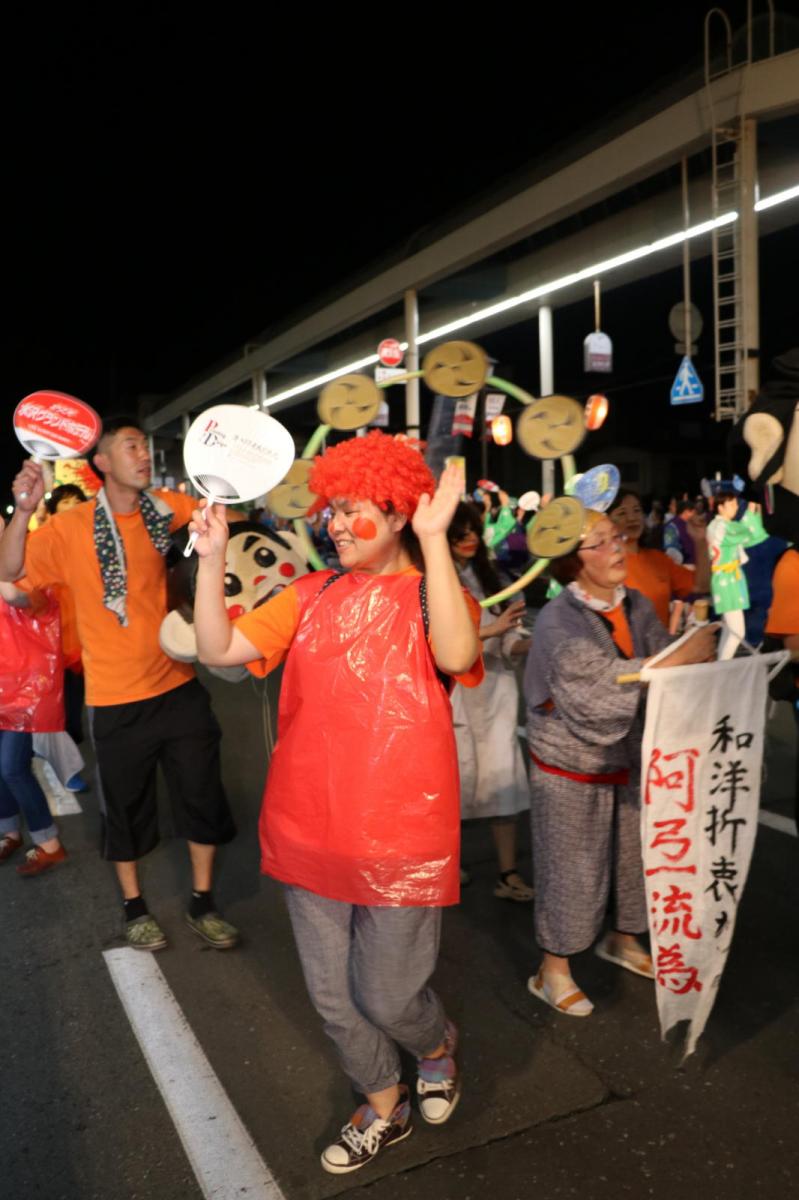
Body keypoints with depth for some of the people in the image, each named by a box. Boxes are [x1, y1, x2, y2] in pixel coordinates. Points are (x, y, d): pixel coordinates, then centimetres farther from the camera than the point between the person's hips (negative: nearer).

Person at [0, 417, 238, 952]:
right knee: (126, 804, 13)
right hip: (117, 697, -3)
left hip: (177, 682, 3)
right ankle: (134, 906, 35)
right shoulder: (71, 527, -9)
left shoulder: (166, 507, -1)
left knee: (203, 794, 9)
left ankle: (203, 902, 28)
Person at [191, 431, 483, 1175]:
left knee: (388, 997, 8)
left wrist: (433, 539, -28)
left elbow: (456, 655, -29)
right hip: (309, 828, 5)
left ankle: (437, 1047, 45)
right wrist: (211, 556, -12)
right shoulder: (312, 595, 4)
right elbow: (220, 648, -2)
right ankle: (383, 1108, 46)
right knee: (331, 994, 18)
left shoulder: (432, 592, -6)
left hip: (399, 834, -4)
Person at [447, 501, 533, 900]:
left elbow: (507, 641, 9)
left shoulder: (488, 577, 11)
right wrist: (492, 629, -22)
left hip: (495, 689, 5)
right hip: (454, 693, -5)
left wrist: (534, 642, -11)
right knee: (458, 777, 5)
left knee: (504, 777, 2)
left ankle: (508, 874, 9)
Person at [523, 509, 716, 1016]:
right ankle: (553, 971, 26)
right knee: (572, 870, 6)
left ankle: (623, 939, 45)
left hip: (629, 759, 6)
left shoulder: (638, 606, -2)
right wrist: (684, 656, -31)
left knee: (633, 855, 19)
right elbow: (604, 680, -31)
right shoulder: (558, 621, -20)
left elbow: (664, 673, -2)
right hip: (571, 769, -6)